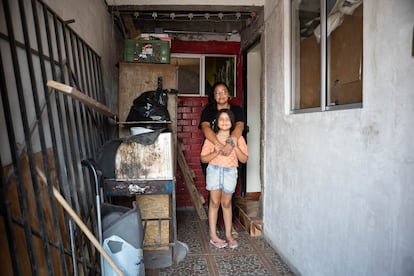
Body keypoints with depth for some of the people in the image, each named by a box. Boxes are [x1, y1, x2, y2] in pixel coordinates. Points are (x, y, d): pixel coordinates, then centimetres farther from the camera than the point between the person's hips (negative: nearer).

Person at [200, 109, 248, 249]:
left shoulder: (238, 138, 2)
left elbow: (244, 159, -1)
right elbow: (203, 158, 0)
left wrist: (236, 147, -15)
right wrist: (216, 152, -17)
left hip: (230, 172, 1)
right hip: (214, 170, 0)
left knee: (226, 204, 10)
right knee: (214, 202, 4)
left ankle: (228, 234, 24)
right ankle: (213, 236, 14)